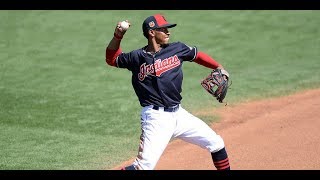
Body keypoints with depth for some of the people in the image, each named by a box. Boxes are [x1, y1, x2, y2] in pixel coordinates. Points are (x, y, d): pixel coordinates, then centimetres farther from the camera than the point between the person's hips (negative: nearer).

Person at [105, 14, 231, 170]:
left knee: (216, 144, 9)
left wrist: (219, 68, 9)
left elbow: (197, 55, 20)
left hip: (179, 114, 5)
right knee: (144, 166, -16)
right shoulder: (137, 57, -1)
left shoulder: (177, 49, 5)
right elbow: (111, 59, 12)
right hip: (156, 118, -5)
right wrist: (117, 37, -3)